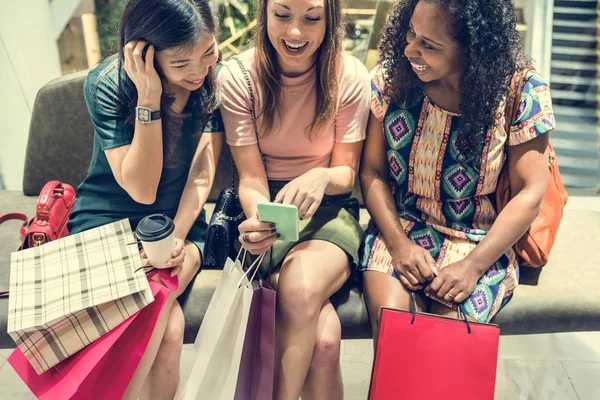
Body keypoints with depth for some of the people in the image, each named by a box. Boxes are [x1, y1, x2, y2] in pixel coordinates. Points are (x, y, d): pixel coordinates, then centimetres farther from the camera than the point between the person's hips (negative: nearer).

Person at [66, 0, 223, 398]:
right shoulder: (106, 84, -15)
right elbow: (141, 190, -20)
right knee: (168, 327, -27)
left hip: (181, 222, 2)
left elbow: (201, 177, -6)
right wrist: (149, 99, -28)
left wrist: (176, 239, -21)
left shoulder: (216, 80, -7)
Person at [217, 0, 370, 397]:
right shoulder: (238, 77, -8)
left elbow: (347, 173, -1)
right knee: (323, 337, -27)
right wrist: (258, 219, -31)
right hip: (266, 209, 0)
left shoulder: (350, 76, -7)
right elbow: (252, 179, -8)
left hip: (327, 209, 1)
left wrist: (322, 177, -26)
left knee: (301, 290, -35)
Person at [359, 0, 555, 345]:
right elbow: (373, 171, -2)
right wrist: (399, 243, -15)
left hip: (481, 242, -1)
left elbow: (529, 194, -8)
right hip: (400, 228, 2)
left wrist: (473, 266, -17)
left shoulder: (520, 90, -10)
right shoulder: (392, 74, -4)